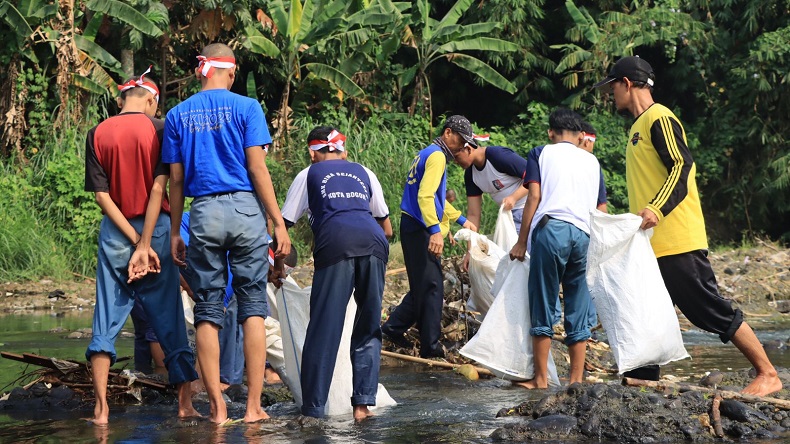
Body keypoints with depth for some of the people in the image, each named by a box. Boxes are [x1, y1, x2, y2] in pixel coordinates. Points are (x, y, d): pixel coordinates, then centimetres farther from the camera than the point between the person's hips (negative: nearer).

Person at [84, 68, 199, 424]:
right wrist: (145, 244, -12)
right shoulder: (159, 129, -4)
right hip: (156, 228, -1)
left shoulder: (97, 134, 2)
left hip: (115, 233, 1)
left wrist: (135, 242, -8)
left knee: (106, 320, 4)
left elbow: (101, 195, -5)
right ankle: (185, 404, 7)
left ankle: (101, 408, -2)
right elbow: (159, 187, -12)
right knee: (168, 318, 6)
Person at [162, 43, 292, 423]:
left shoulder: (178, 115, 8)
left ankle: (217, 407, 2)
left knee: (207, 310, 6)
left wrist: (174, 232, 14)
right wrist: (279, 223, -3)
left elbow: (176, 179, 8)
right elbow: (257, 168, -5)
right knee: (253, 305, 3)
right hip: (245, 208, -2)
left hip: (204, 213, 2)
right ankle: (254, 406, -1)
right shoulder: (246, 107, 0)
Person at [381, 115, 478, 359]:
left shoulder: (427, 154, 21)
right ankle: (430, 346, -3)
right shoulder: (436, 156, -12)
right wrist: (435, 230, -34)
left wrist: (461, 220, 31)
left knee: (422, 285, 17)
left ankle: (394, 327, 19)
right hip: (421, 229, -10)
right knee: (431, 287, -6)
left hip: (415, 229, 10)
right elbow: (425, 196, -25)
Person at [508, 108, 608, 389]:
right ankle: (576, 379, 8)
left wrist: (522, 241, 2)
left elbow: (534, 197, 1)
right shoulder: (591, 160, 23)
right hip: (583, 234, 3)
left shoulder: (541, 154, 13)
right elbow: (602, 210, 18)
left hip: (551, 229, -3)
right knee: (577, 309, 8)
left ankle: (541, 378, 0)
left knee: (543, 305, 1)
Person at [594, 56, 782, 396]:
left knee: (712, 311, -8)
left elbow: (682, 166, -21)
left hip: (677, 244, -10)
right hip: (651, 245, 10)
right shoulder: (639, 126, 21)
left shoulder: (658, 118, -8)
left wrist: (657, 210, -33)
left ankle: (767, 374, -3)